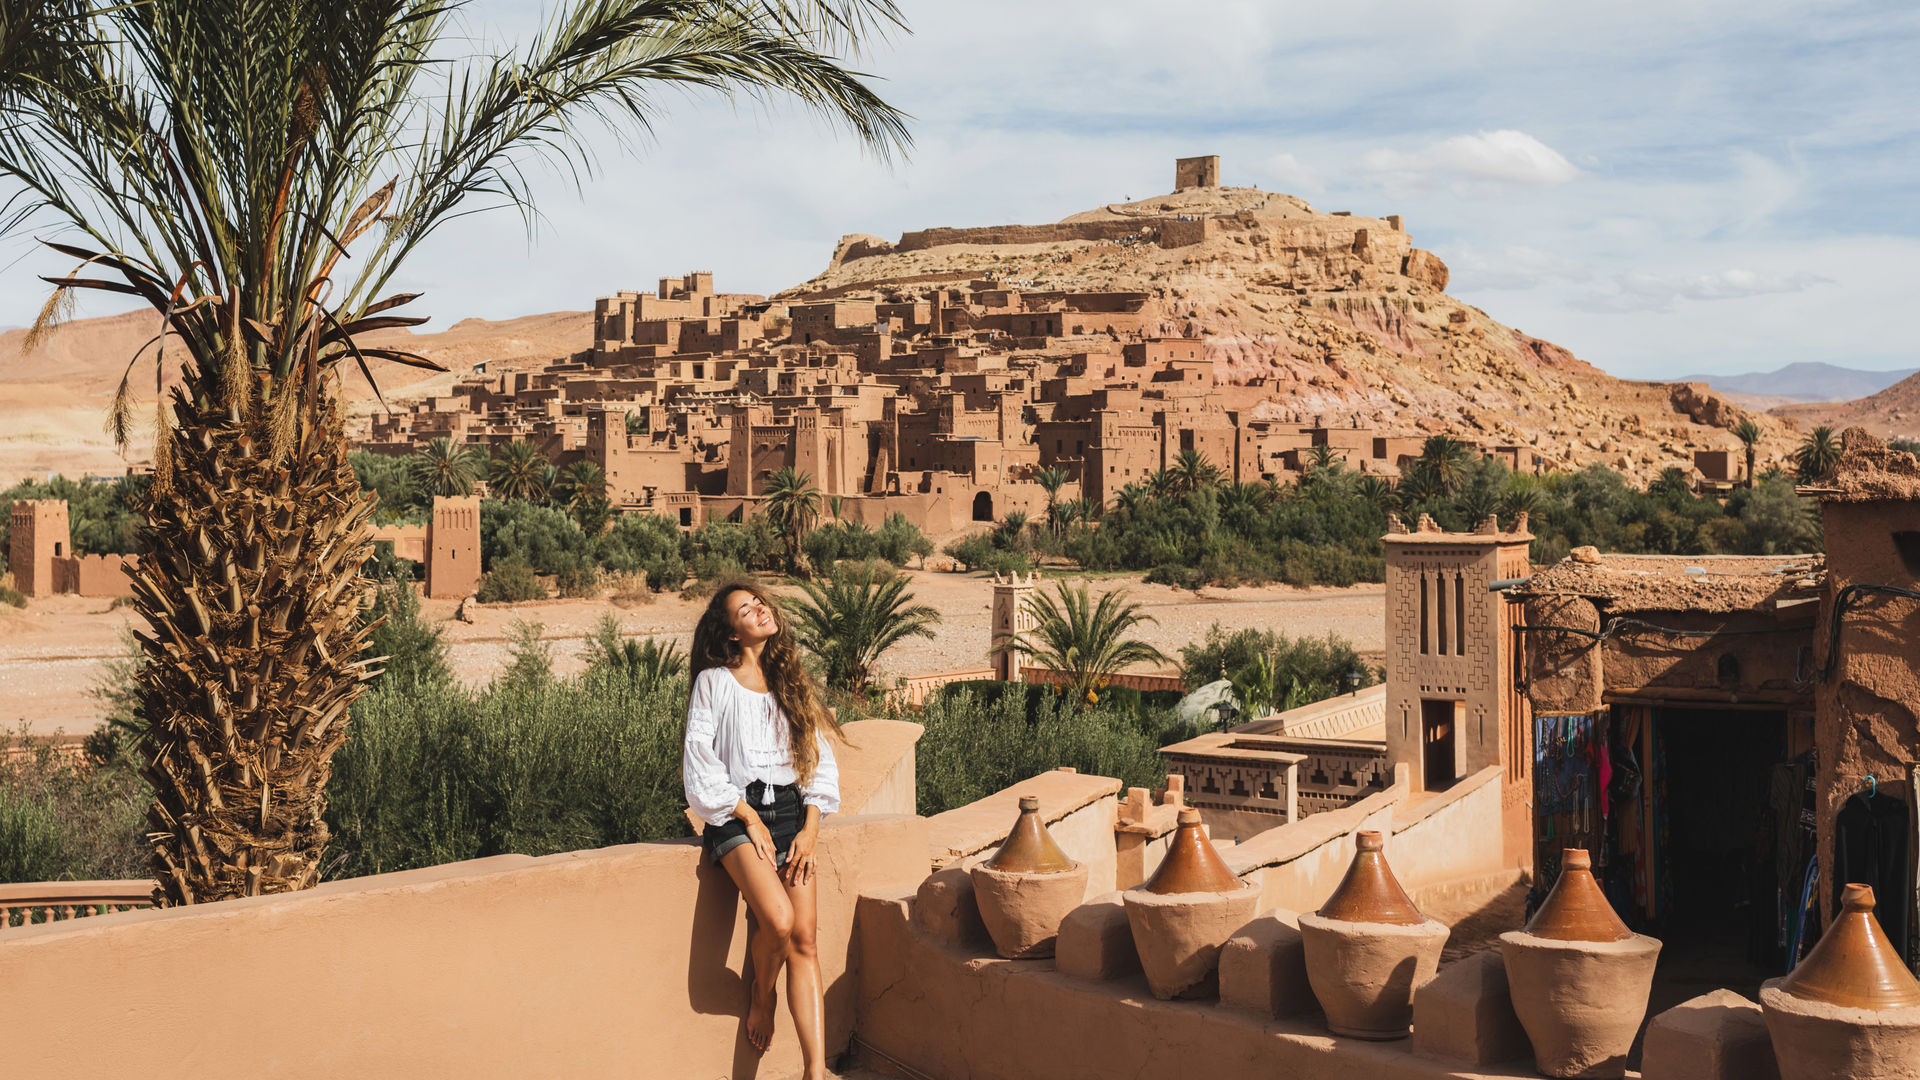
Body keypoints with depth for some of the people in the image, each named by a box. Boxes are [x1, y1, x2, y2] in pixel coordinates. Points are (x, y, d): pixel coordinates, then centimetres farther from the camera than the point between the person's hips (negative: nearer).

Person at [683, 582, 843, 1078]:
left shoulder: (790, 683, 15)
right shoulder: (714, 683, 2)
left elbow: (821, 758, 13)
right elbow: (701, 762, -4)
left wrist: (809, 829, 0)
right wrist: (751, 821, -9)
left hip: (791, 811, 4)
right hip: (736, 813, -4)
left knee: (804, 940, -9)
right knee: (778, 919, -26)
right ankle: (761, 993, 6)